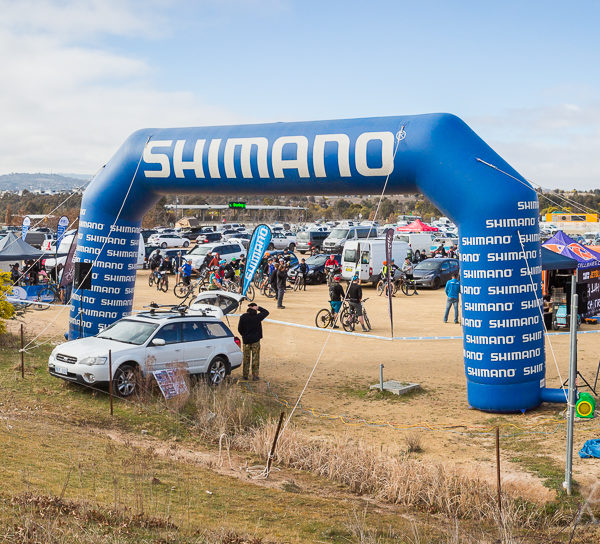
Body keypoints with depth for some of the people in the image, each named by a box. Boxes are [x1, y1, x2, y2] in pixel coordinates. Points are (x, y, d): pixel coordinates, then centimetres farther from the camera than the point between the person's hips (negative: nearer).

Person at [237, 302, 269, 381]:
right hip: (255, 340, -2)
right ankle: (255, 376, 4)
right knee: (255, 358, 4)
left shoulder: (243, 317, -6)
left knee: (246, 358, 12)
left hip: (246, 340, 2)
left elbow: (240, 329, -1)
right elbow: (266, 312, 6)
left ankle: (245, 375, 16)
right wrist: (258, 308, 0)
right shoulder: (257, 317, -11)